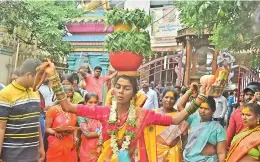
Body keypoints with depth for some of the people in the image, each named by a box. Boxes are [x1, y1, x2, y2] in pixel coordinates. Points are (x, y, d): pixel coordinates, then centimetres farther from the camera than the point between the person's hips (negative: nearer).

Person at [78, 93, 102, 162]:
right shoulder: (82, 116, -12)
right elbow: (87, 134, -14)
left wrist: (99, 145, -17)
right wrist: (100, 133, -10)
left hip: (99, 148, 3)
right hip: (87, 149, -3)